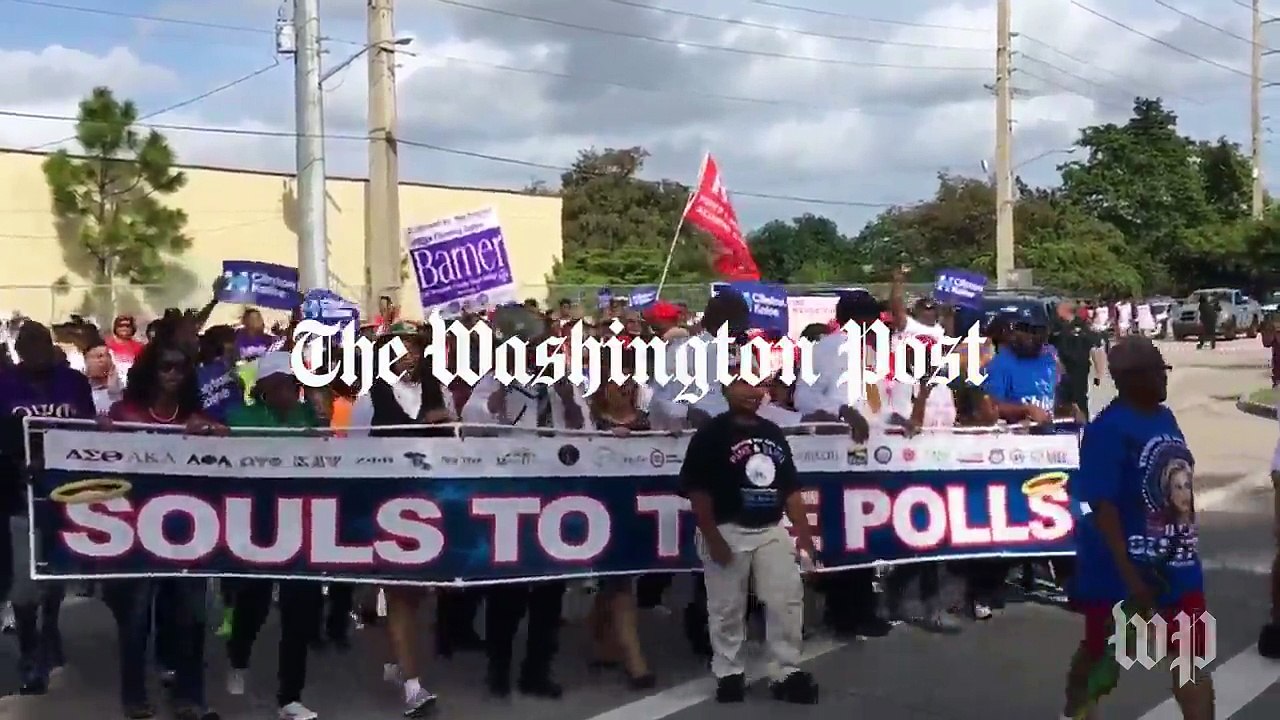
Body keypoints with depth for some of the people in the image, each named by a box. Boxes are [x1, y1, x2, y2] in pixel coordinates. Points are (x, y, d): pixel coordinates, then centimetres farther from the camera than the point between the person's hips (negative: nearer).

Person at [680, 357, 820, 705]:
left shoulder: (774, 433, 11)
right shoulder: (711, 433, -7)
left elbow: (791, 488, 14)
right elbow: (697, 490, -11)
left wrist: (803, 533, 7)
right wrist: (712, 538, -16)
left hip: (772, 530, 5)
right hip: (727, 531, -5)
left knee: (787, 601, 0)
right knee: (727, 608, 3)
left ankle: (787, 673, 9)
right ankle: (729, 673, 17)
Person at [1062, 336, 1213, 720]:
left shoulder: (1165, 417, 4)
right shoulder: (1108, 429, -21)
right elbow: (1101, 506, -24)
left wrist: (1187, 542, 19)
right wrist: (1129, 576, -25)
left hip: (1175, 561, 6)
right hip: (1122, 566, -6)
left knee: (1192, 657, 3)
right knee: (1098, 651, 14)